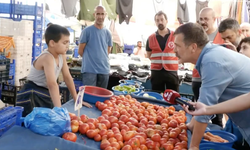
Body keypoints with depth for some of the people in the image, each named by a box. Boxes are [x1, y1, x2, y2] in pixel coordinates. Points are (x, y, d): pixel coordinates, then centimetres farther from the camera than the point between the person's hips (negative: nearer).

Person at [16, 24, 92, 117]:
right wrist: (59, 109, -47)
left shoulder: (61, 55, -1)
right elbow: (52, 84, -40)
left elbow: (67, 77, 5)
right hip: (31, 97, -8)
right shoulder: (47, 58, -28)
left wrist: (76, 98, 6)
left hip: (46, 96, 8)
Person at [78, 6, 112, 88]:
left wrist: (101, 59, 13)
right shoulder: (87, 31, -3)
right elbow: (80, 51, 2)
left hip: (104, 70, 5)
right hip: (89, 70, -4)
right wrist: (90, 59, 11)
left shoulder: (108, 33, 10)